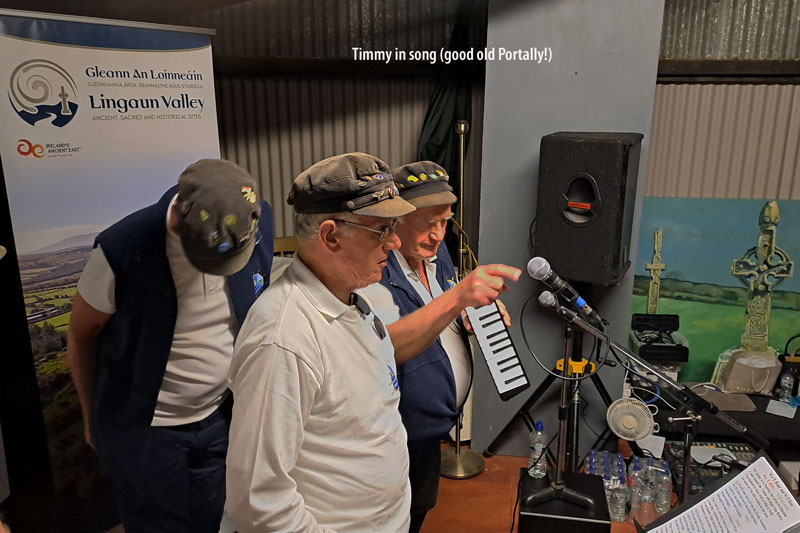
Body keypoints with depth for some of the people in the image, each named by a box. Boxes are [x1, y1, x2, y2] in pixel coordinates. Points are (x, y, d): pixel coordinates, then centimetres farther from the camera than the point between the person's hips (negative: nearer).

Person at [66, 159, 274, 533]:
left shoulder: (257, 226, -15)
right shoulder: (123, 251, -25)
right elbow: (81, 335, -7)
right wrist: (92, 418, 4)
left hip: (221, 418, 3)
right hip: (143, 433, -3)